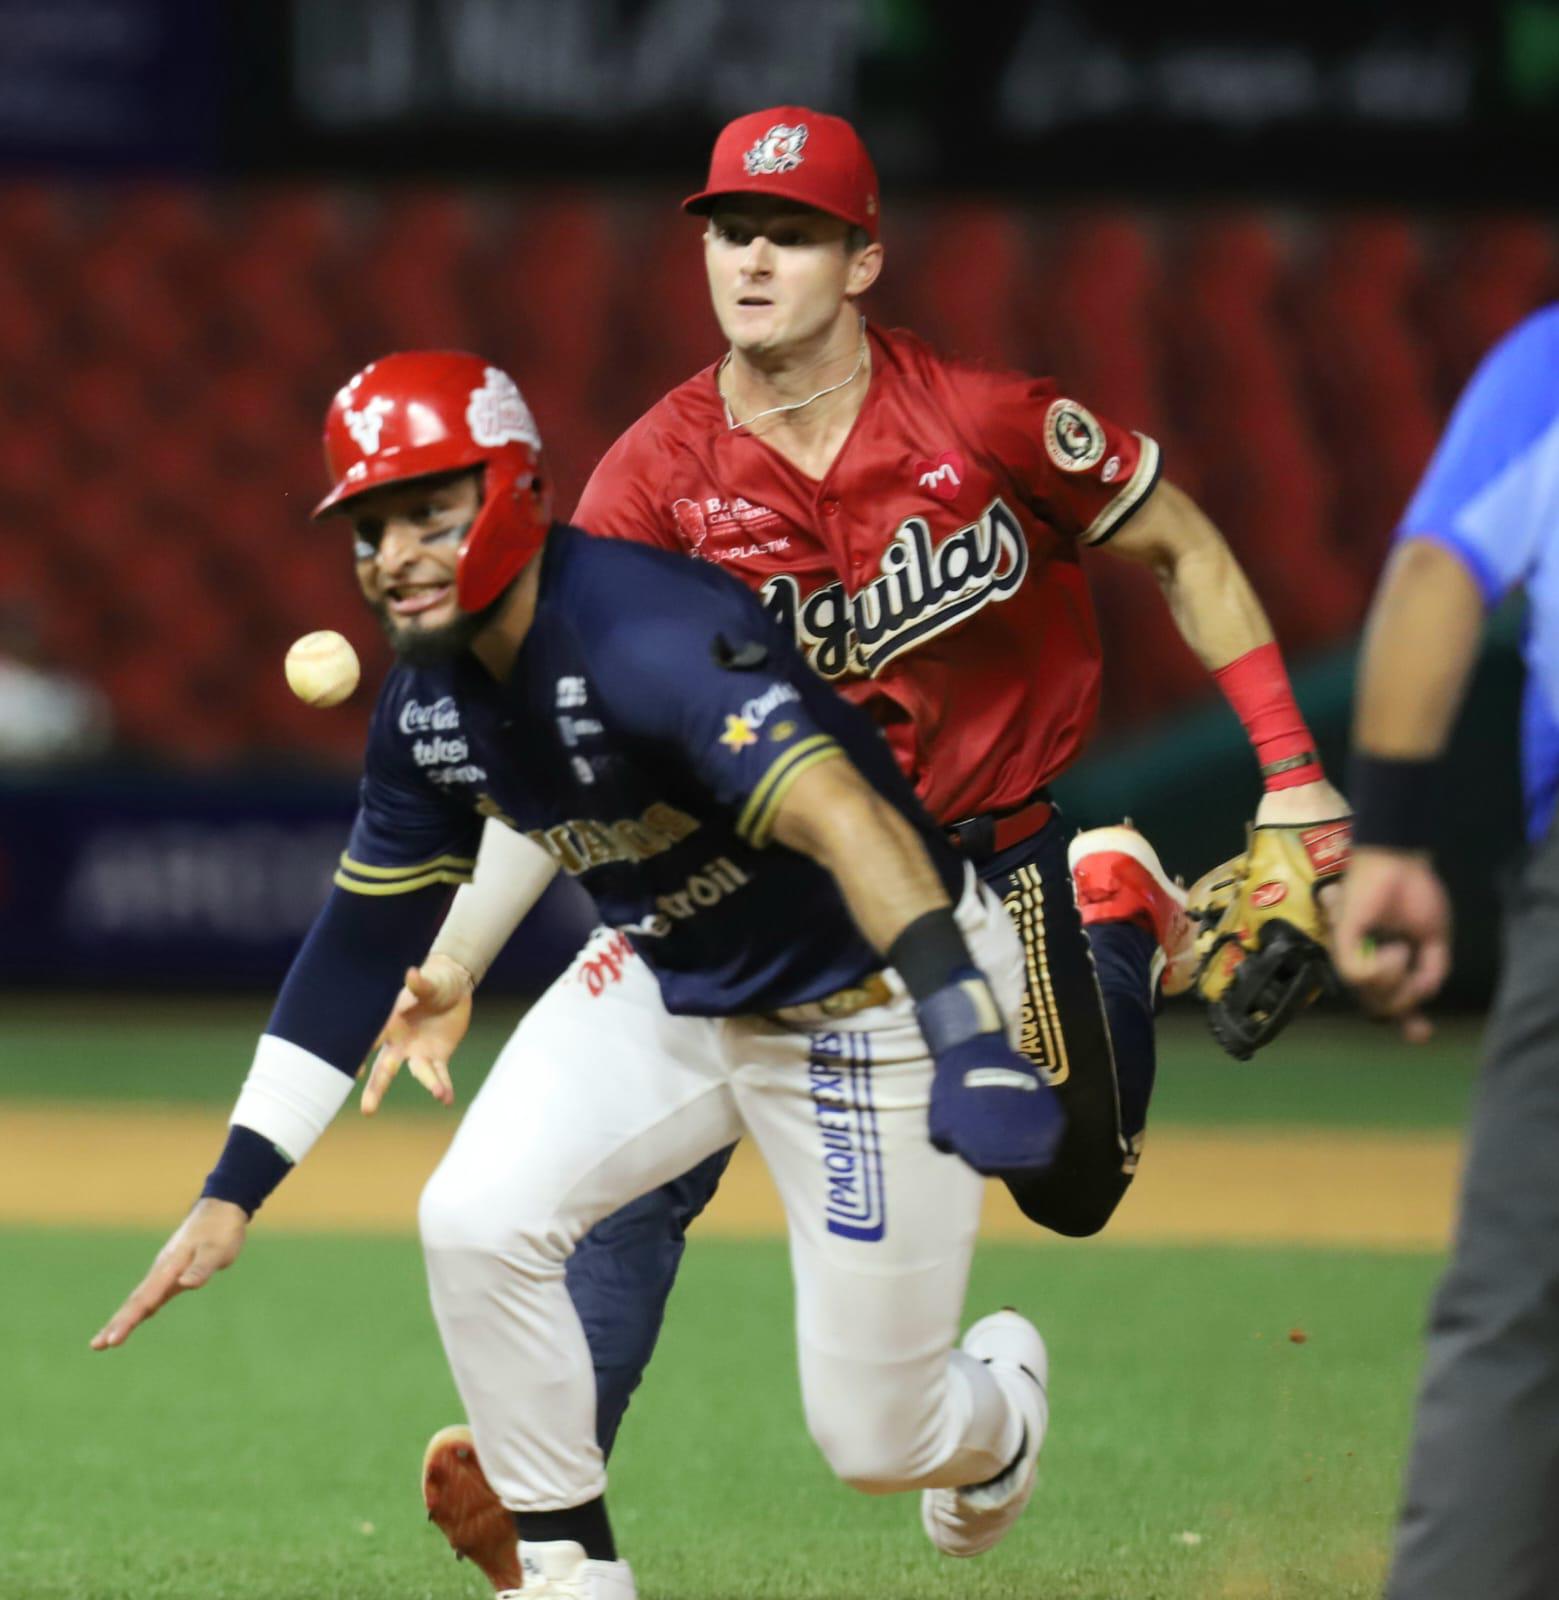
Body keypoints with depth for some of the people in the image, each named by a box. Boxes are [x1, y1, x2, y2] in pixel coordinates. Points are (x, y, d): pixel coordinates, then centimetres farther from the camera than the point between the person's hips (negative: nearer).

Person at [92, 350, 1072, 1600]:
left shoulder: (649, 641, -35)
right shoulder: (429, 703, -8)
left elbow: (845, 817, -48)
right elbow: (365, 941, 4)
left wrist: (972, 1041, -63)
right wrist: (234, 1191, 0)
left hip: (874, 1005, -7)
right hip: (671, 979, 7)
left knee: (873, 1439, -1)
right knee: (478, 1223, -16)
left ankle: (999, 1403, 38)